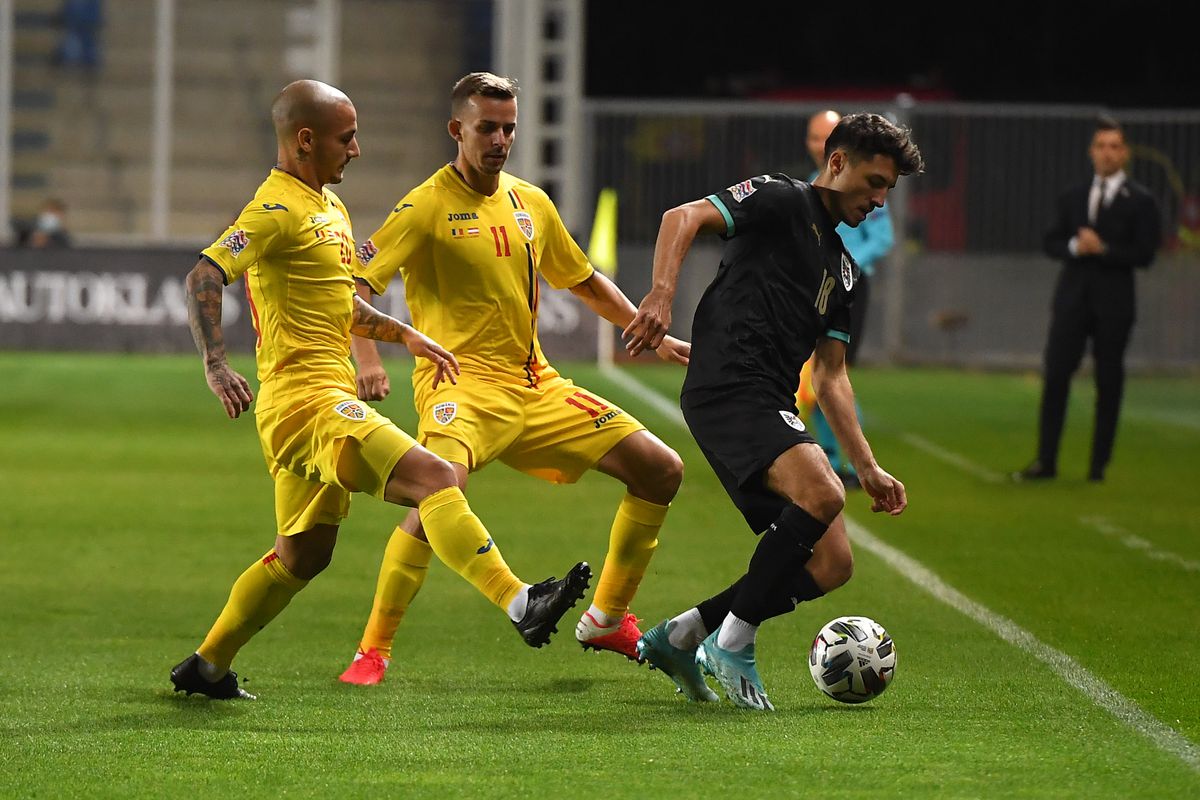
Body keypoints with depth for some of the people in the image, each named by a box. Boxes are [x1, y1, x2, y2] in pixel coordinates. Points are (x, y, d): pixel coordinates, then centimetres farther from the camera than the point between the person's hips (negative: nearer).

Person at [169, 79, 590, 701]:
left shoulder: (327, 205, 19)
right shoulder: (278, 210, -12)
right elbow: (204, 276, -21)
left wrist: (404, 334, 25)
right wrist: (216, 365, -31)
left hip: (327, 396, 11)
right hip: (307, 398, -11)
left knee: (304, 554, 17)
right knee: (435, 478, -22)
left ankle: (207, 667, 25)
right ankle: (520, 605, -31)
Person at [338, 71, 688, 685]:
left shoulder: (531, 203, 12)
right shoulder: (429, 206, -7)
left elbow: (584, 282, 27)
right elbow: (355, 282, -13)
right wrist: (366, 360, -28)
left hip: (535, 386, 7)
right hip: (462, 386, -7)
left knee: (662, 470, 4)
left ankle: (607, 619, 18)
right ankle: (372, 652, -22)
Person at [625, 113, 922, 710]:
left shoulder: (842, 269, 26)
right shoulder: (779, 201, 2)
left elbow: (829, 377, 27)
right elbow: (683, 218, -11)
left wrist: (868, 468, 20)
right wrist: (661, 295, -28)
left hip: (771, 410, 9)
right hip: (727, 387, -9)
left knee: (832, 564, 0)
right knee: (821, 493, -31)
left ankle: (679, 637, 12)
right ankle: (732, 640, -16)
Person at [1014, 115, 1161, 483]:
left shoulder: (1140, 201, 0)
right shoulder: (1072, 197, 13)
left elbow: (1144, 254, -8)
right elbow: (1051, 243, 11)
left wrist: (1102, 248, -16)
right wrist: (1074, 247, -9)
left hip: (1113, 303, -3)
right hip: (1072, 298, 3)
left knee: (1109, 383, 1)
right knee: (1055, 377, -3)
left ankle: (1099, 464, 8)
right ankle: (1046, 461, 2)